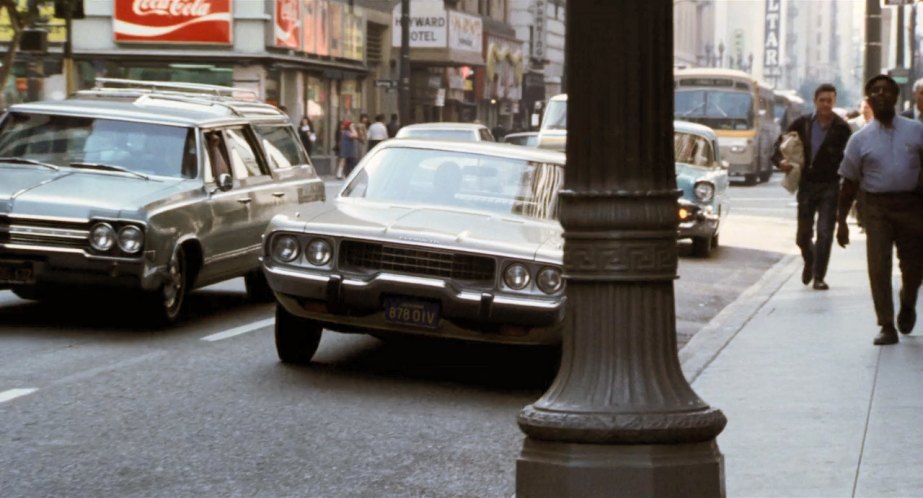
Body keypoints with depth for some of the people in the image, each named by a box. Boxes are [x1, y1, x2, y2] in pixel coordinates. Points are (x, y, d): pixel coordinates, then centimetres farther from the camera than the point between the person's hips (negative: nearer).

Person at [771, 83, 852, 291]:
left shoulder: (841, 128, -6)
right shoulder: (801, 124, 2)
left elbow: (846, 158, -8)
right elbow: (781, 144, 8)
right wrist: (781, 161, -12)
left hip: (829, 187, -3)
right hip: (806, 185, 3)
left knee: (825, 233, -6)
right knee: (803, 235, 10)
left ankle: (819, 277, 2)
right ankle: (809, 262, 40)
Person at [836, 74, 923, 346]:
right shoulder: (861, 139, 5)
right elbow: (849, 182, 8)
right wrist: (841, 220, 6)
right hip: (877, 206, -1)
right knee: (878, 265, -7)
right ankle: (886, 326, 1)